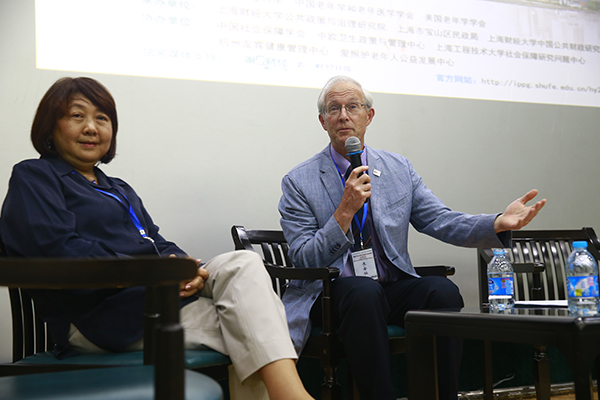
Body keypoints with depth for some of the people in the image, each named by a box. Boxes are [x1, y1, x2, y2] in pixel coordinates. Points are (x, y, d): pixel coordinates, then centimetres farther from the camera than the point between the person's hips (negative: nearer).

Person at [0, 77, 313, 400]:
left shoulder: (120, 190, 31)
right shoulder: (32, 177, 6)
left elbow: (159, 244, 20)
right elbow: (57, 250, -12)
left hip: (166, 292, 7)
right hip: (103, 312, -7)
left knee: (242, 263, -20)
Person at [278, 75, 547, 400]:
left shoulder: (399, 169, 11)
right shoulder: (299, 182, 0)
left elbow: (442, 222, 3)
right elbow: (303, 260, -6)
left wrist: (499, 223, -14)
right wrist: (346, 211, -18)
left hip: (394, 289, 3)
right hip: (334, 294, -3)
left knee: (443, 290, -26)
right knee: (364, 291, -35)